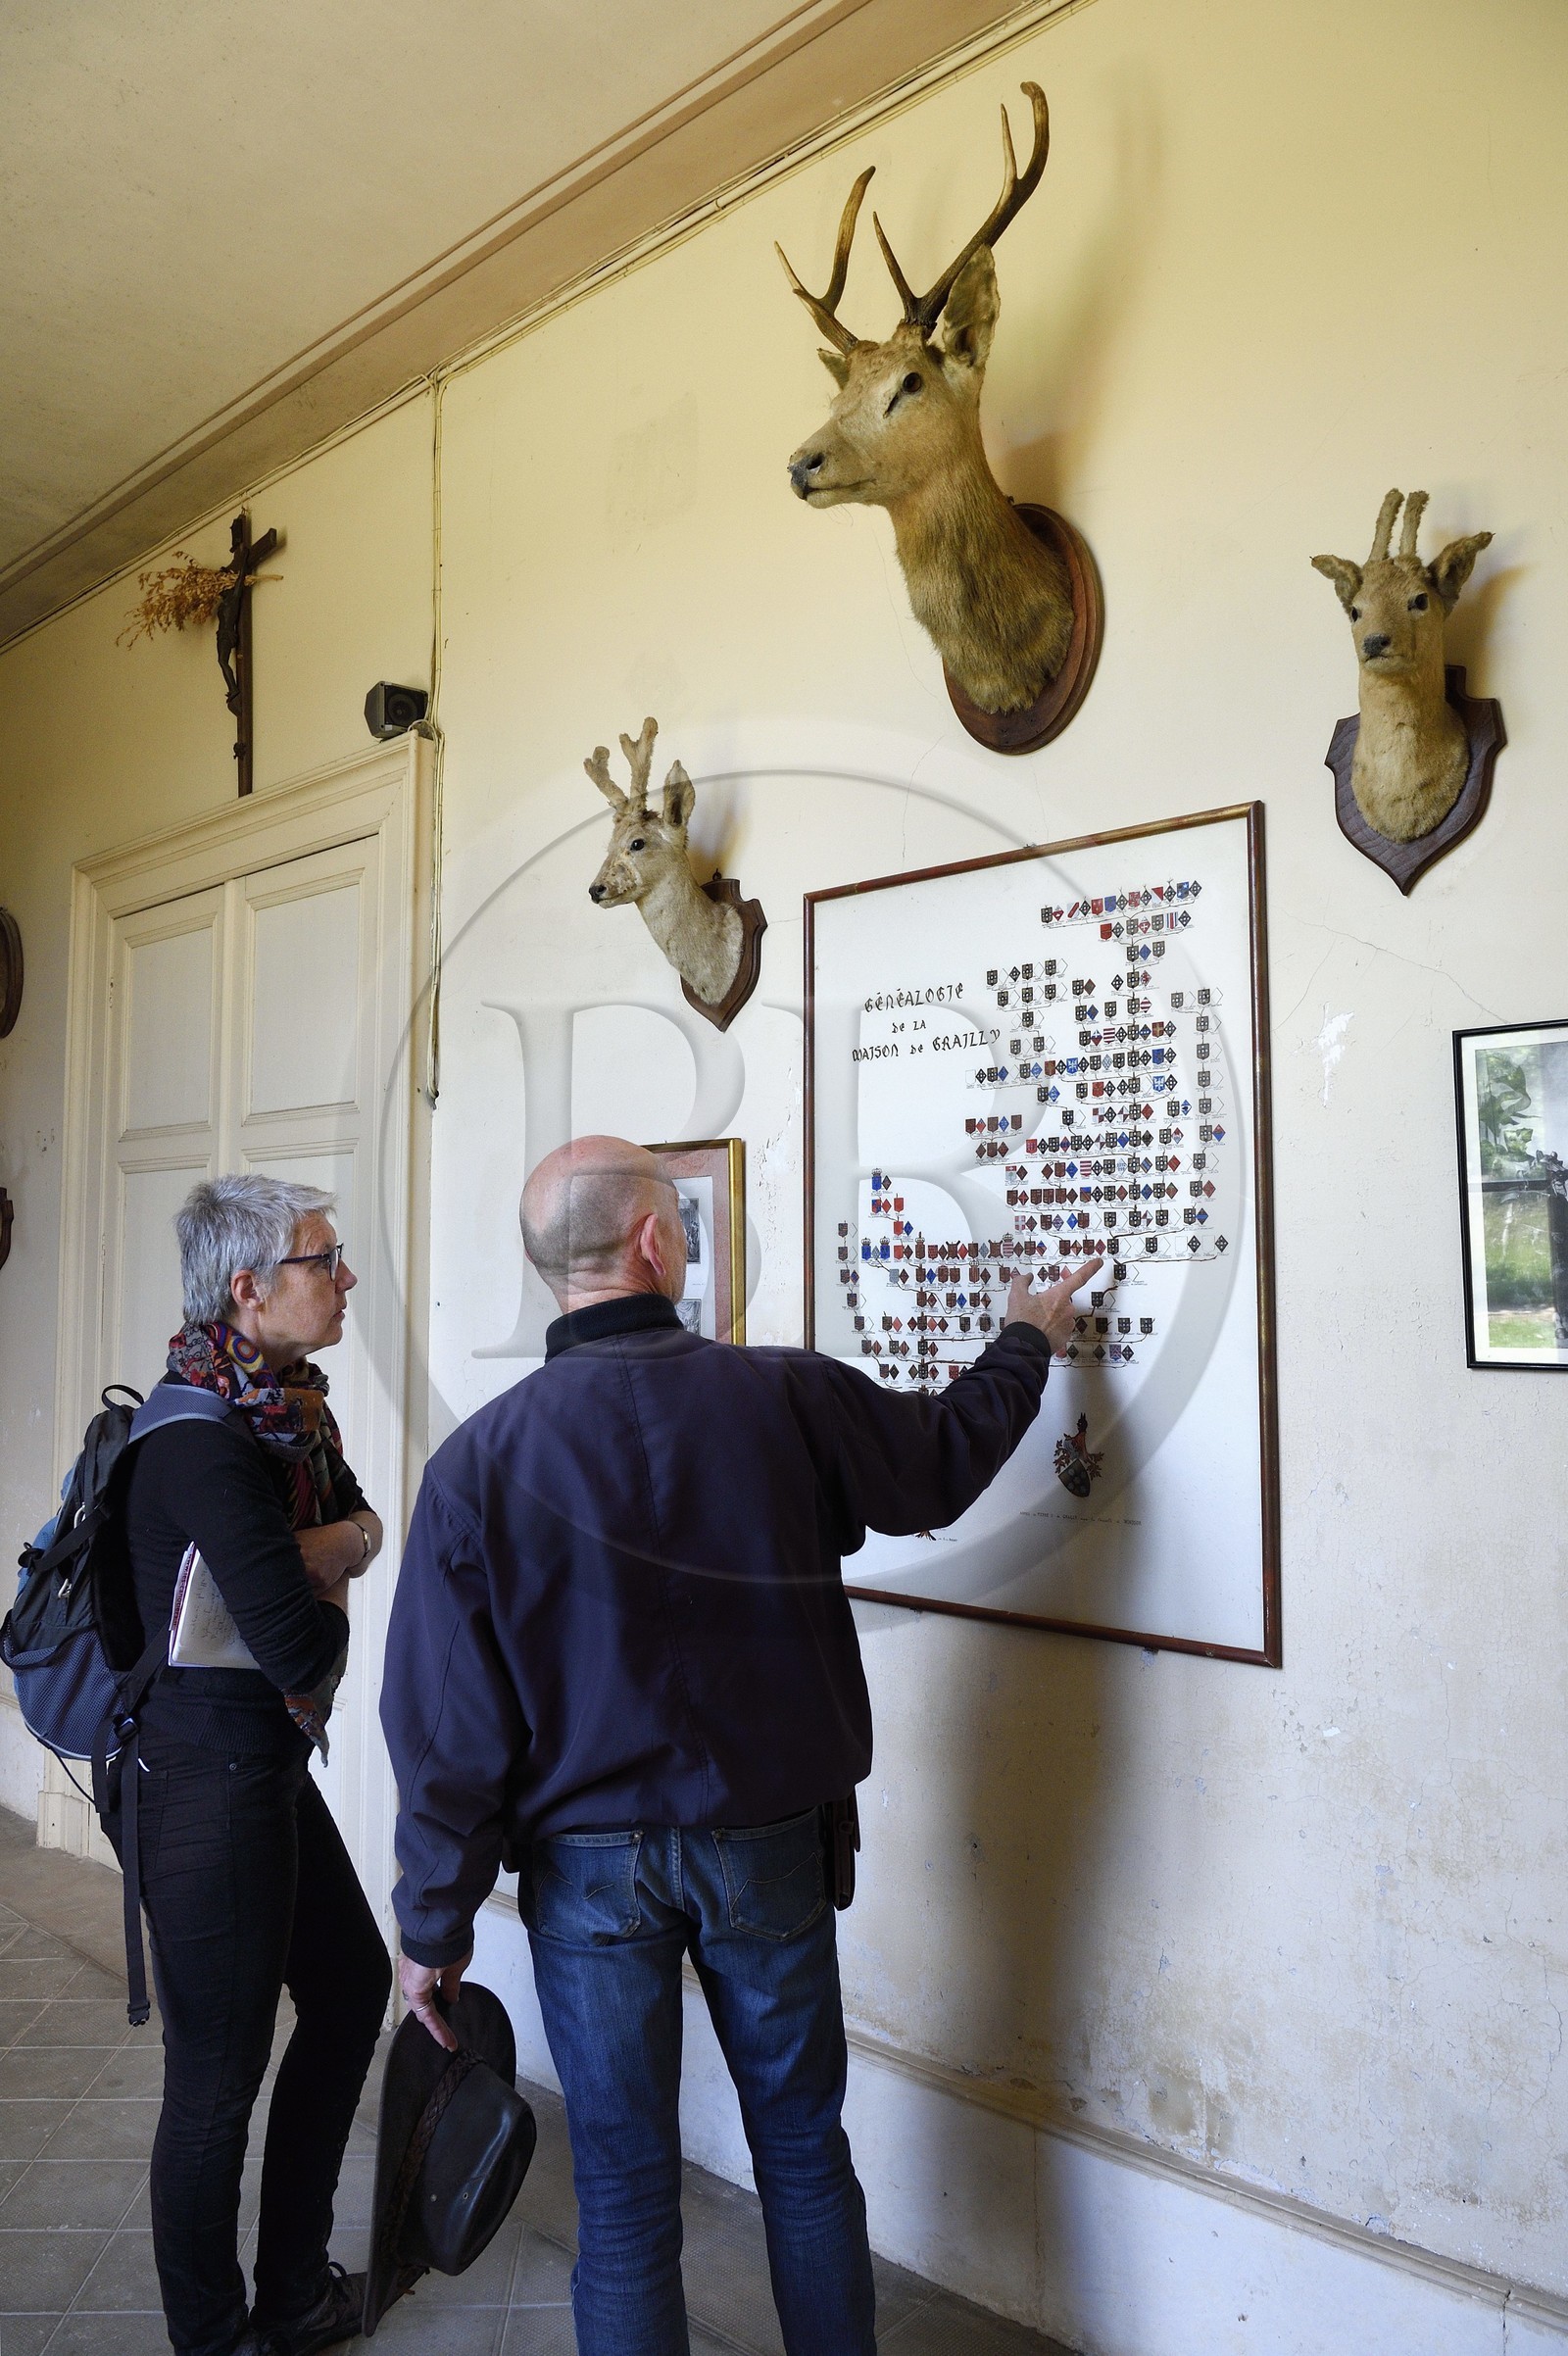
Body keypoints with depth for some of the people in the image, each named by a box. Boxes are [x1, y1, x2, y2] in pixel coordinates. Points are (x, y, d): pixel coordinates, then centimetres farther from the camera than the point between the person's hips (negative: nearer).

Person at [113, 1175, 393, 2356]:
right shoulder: (203, 1441, -25)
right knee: (218, 2070, 7)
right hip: (209, 1779, -10)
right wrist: (326, 1587, -5)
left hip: (269, 1765, 10)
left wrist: (318, 1553, -17)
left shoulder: (289, 1406, 4)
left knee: (352, 1984, 21)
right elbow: (304, 1649, -26)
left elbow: (363, 1523, 4)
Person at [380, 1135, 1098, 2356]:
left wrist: (438, 1922, 2)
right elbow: (944, 1459, 5)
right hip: (768, 1845, 1)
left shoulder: (480, 1459, -12)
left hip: (587, 1869, 0)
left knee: (624, 2192, 15)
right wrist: (1026, 1340, 23)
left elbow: (449, 1723, -9)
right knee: (805, 2153, 20)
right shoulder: (784, 1395, -13)